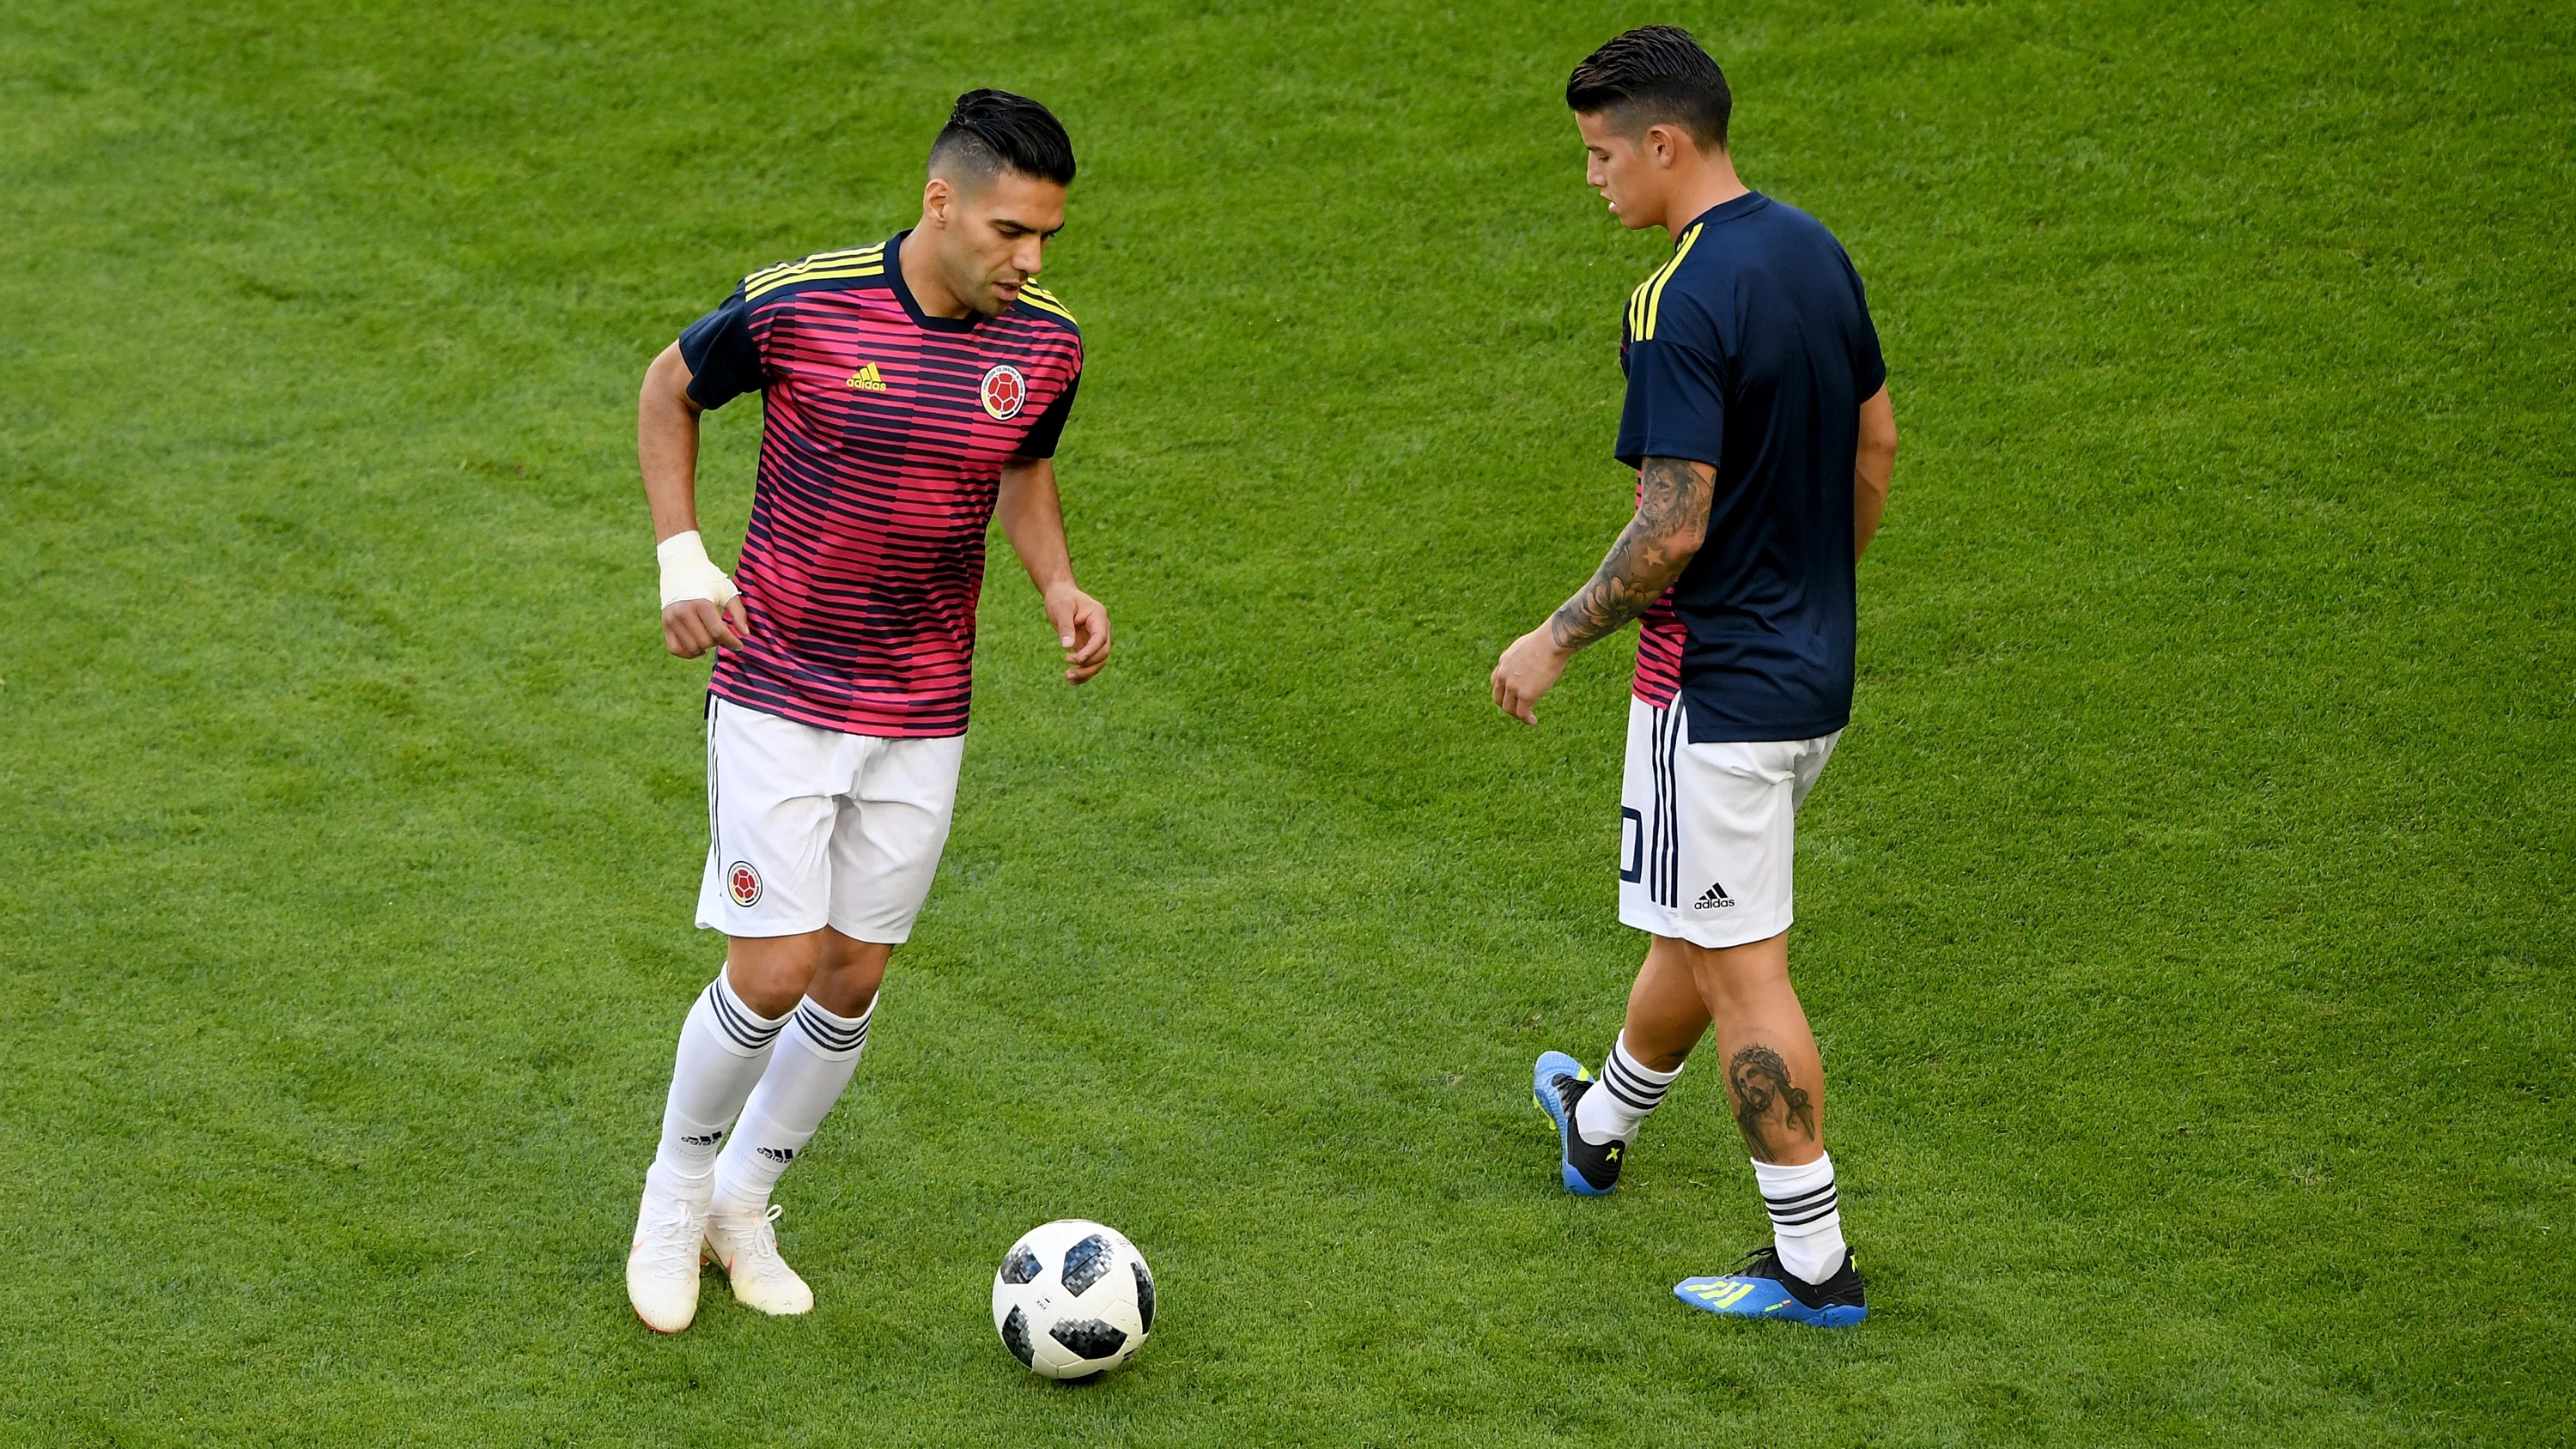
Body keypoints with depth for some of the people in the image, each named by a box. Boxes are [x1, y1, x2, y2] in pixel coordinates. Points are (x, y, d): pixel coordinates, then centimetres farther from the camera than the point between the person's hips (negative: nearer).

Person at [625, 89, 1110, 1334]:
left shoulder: (1045, 345, -6)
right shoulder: (796, 307, -17)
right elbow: (669, 390, 2)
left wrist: (1059, 587, -4)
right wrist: (682, 558, -8)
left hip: (921, 717, 4)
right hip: (776, 698, -4)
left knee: (853, 978, 9)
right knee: (775, 973, -8)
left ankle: (743, 1203, 30)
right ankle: (675, 1188, 19)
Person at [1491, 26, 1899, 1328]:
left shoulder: (1682, 305, -23)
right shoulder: (1812, 249, 4)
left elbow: (1672, 530, -24)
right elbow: (1875, 443, 14)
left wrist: (1557, 639, -11)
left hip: (1717, 684, -9)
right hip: (1815, 669, 9)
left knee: (1740, 969, 0)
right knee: (1694, 919, 26)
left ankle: (1813, 1264, 5)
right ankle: (1601, 1123, 49)